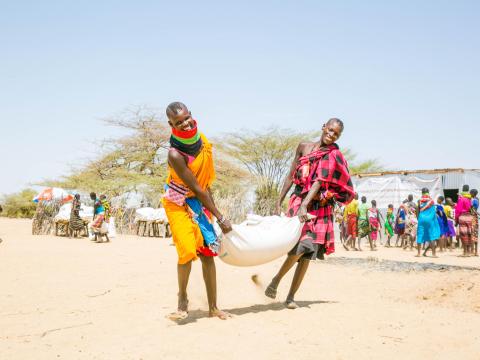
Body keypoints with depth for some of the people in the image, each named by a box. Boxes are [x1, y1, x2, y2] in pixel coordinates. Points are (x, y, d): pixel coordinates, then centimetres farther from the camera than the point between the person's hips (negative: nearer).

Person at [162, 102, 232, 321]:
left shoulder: (202, 140, -5)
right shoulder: (175, 154, -28)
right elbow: (197, 190, -24)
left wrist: (212, 207, 14)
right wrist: (220, 218, -20)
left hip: (200, 202, 6)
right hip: (178, 204, -6)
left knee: (208, 253, 3)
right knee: (188, 250, -18)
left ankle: (213, 307, 12)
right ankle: (183, 299, 7)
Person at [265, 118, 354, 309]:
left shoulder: (333, 155, -1)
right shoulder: (303, 147, 7)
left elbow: (319, 181, -15)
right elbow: (291, 176, 11)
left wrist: (305, 205, -28)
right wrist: (279, 202, 7)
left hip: (319, 207, 0)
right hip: (297, 201, 1)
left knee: (306, 253, -1)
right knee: (298, 246, -16)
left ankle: (291, 296, 9)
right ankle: (276, 279, 7)